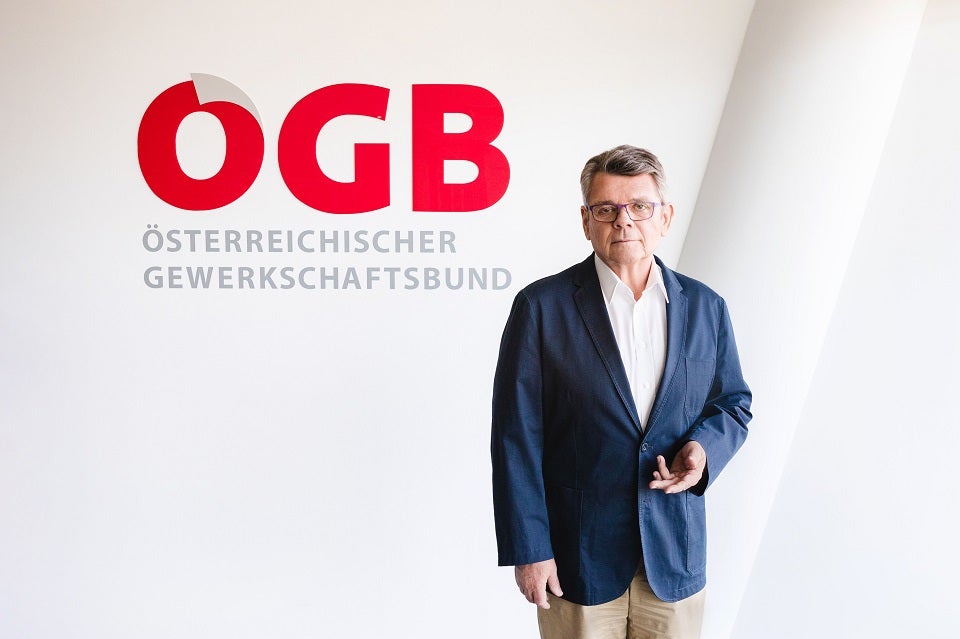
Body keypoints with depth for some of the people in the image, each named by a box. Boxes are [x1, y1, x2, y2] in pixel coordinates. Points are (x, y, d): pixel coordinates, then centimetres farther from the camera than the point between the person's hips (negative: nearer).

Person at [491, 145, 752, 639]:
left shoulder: (705, 307, 3)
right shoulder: (541, 307, -8)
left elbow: (734, 403, 14)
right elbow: (516, 436, -9)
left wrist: (705, 448, -9)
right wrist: (528, 548, -11)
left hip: (675, 558, 3)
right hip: (580, 556, -3)